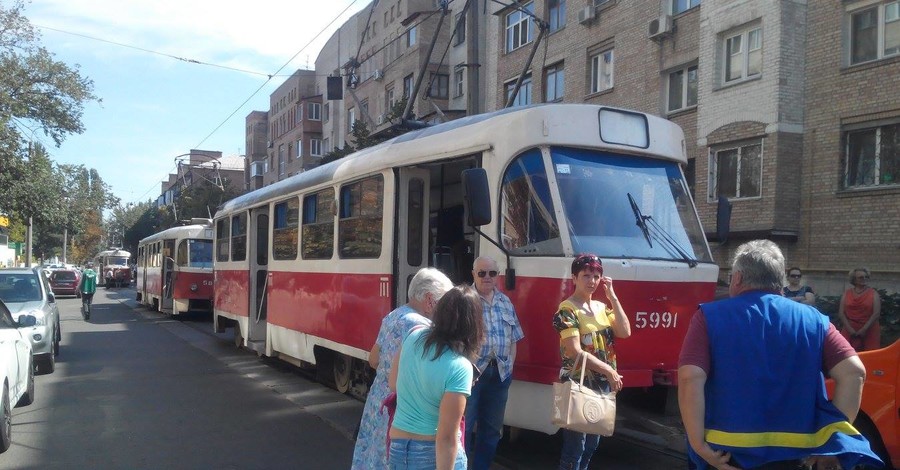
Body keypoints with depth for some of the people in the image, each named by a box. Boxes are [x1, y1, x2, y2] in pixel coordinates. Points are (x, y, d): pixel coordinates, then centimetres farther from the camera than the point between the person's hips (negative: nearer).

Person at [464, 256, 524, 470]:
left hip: (500, 372, 6)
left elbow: (513, 337, 16)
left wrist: (510, 363, 7)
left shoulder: (506, 302, 12)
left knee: (492, 426, 14)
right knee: (464, 424, -1)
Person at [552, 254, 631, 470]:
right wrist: (608, 370, -17)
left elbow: (625, 332, -3)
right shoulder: (567, 310, -12)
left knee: (591, 445, 16)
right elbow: (575, 351, -18)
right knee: (574, 447, -4)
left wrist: (612, 296, -4)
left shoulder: (602, 307, 11)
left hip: (602, 385, 8)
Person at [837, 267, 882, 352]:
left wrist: (864, 329, -12)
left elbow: (877, 313, -4)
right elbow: (841, 313, 4)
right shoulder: (846, 293, 9)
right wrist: (850, 329, -9)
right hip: (850, 331, 1)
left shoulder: (873, 294, 5)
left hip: (869, 331, -1)